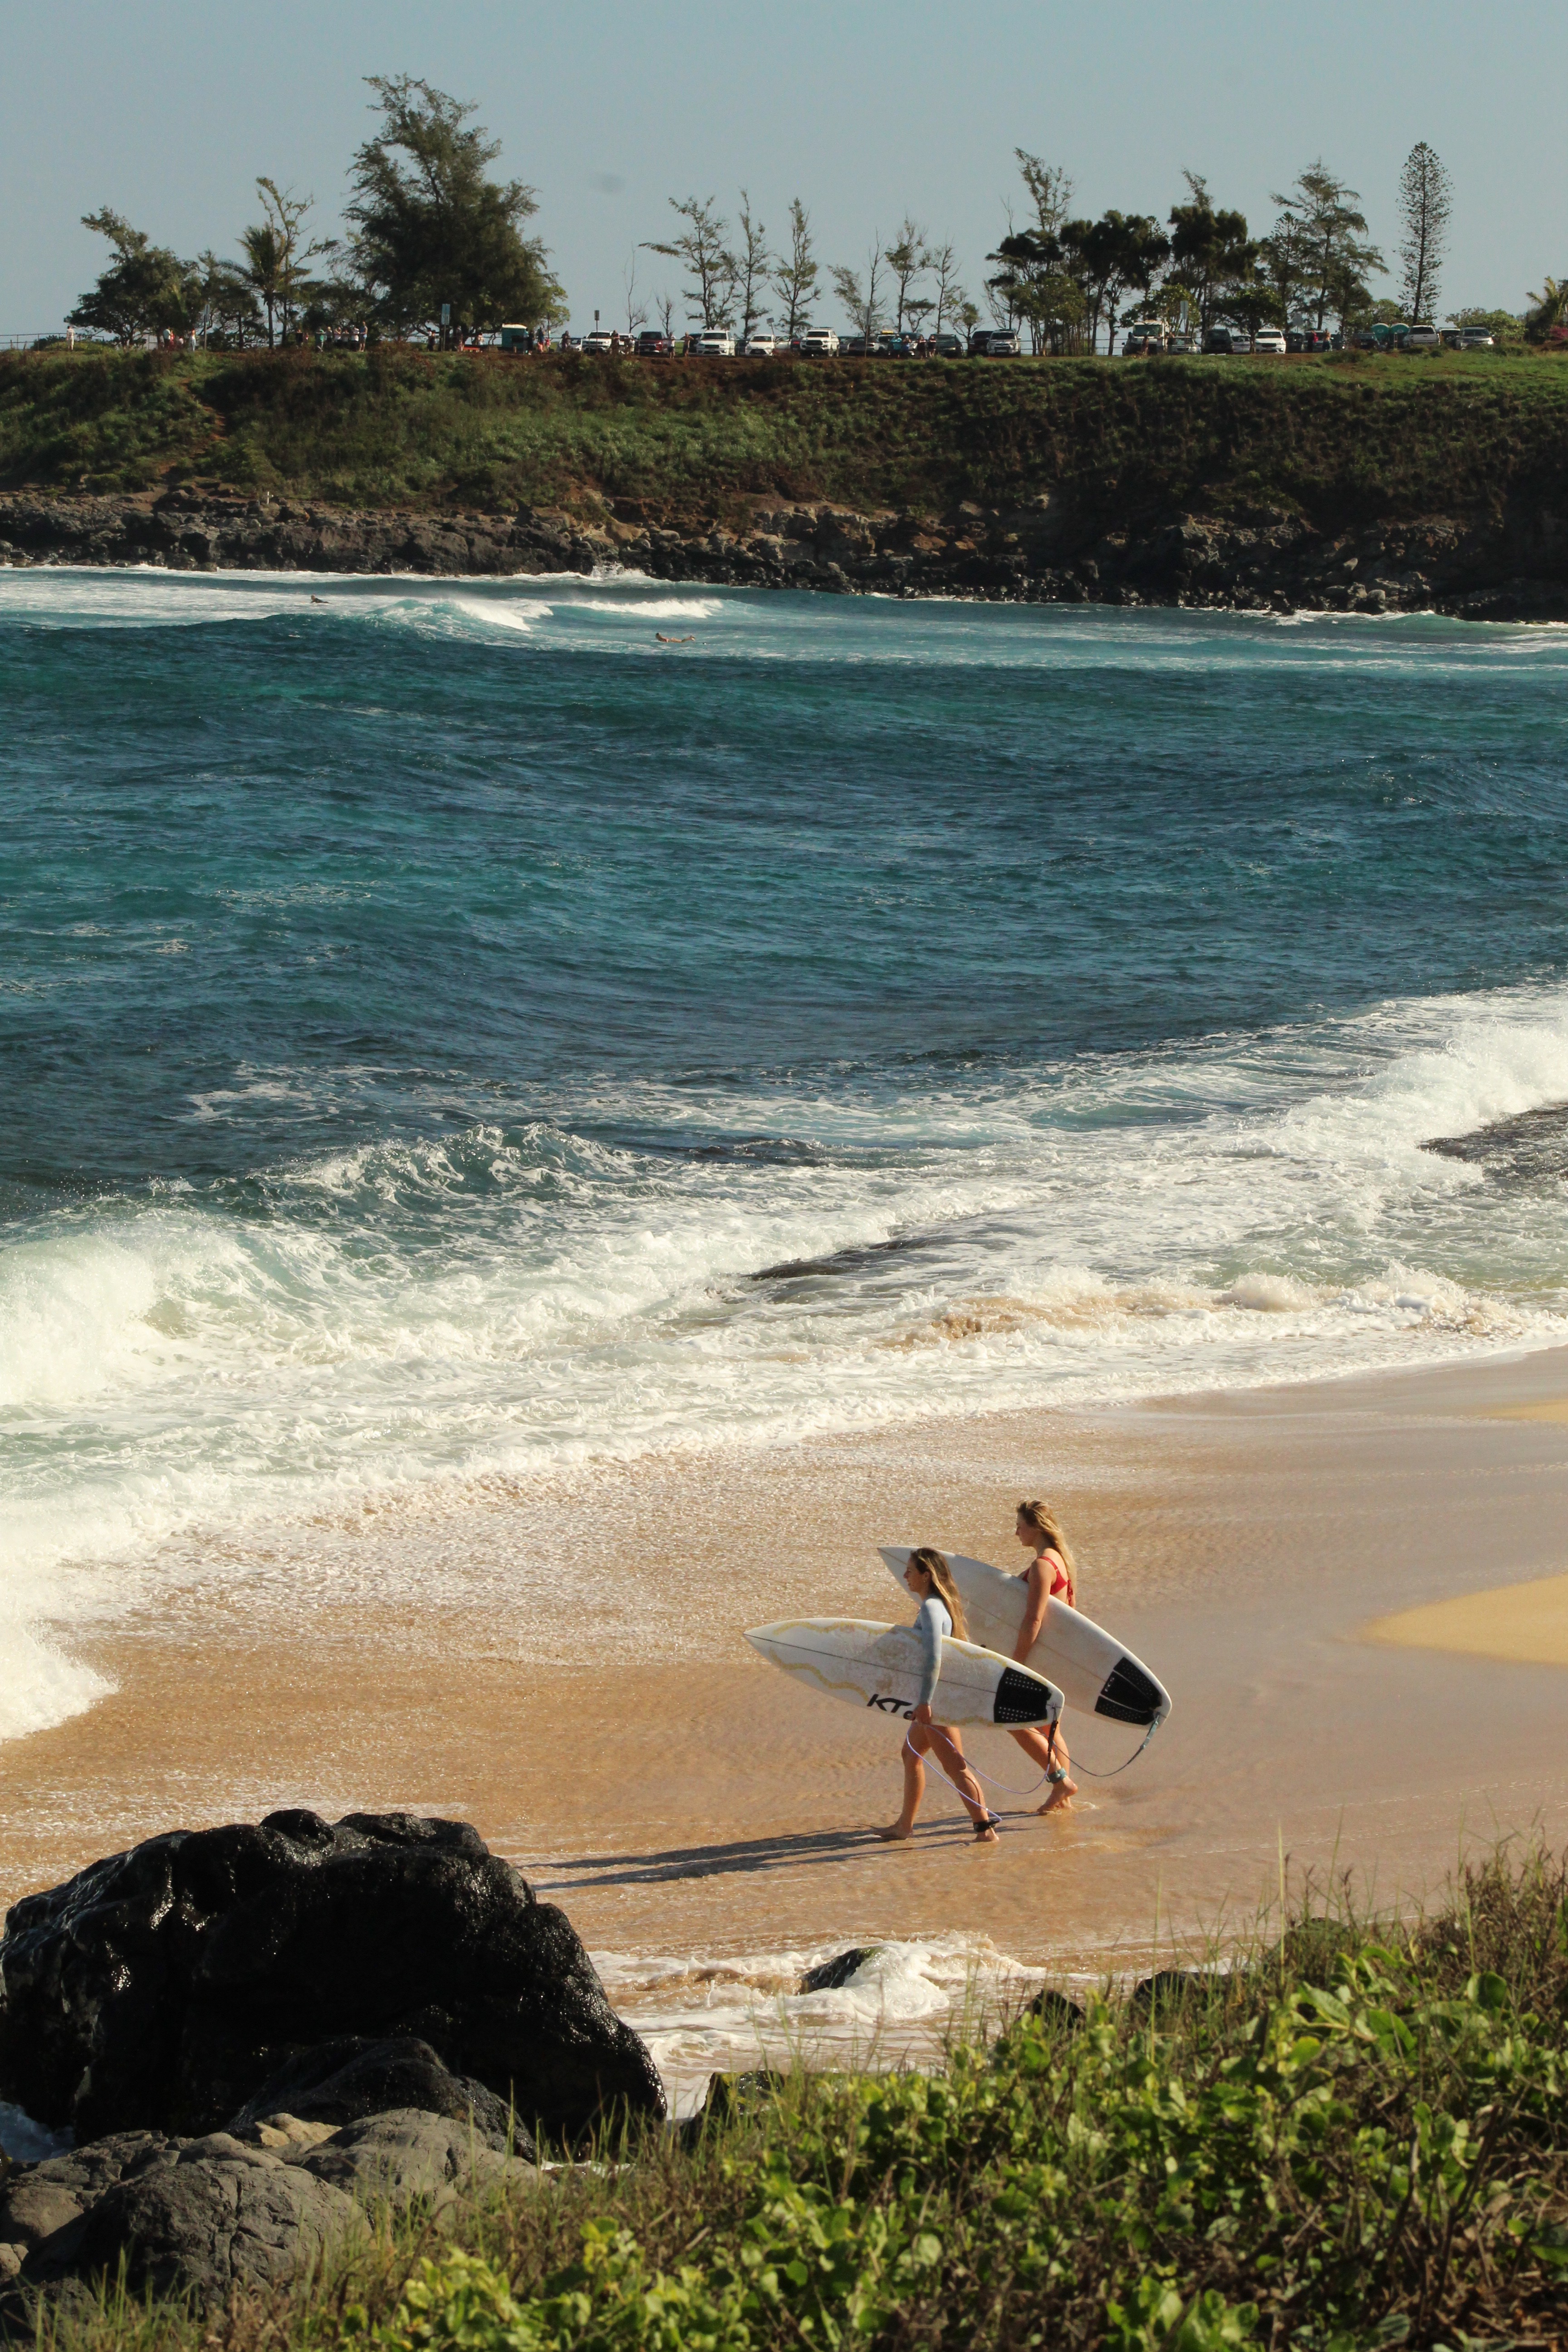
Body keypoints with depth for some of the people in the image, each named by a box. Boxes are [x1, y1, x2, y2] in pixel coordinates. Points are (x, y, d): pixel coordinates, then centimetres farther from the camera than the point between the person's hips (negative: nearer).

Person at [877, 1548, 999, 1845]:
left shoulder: (931, 1608, -19)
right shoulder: (939, 1603, 11)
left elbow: (933, 1657, -30)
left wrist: (925, 1701, -33)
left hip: (937, 1697, -10)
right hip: (936, 1698, 10)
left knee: (954, 1766, -8)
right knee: (912, 1754, 20)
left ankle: (986, 1829, -7)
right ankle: (905, 1825, 28)